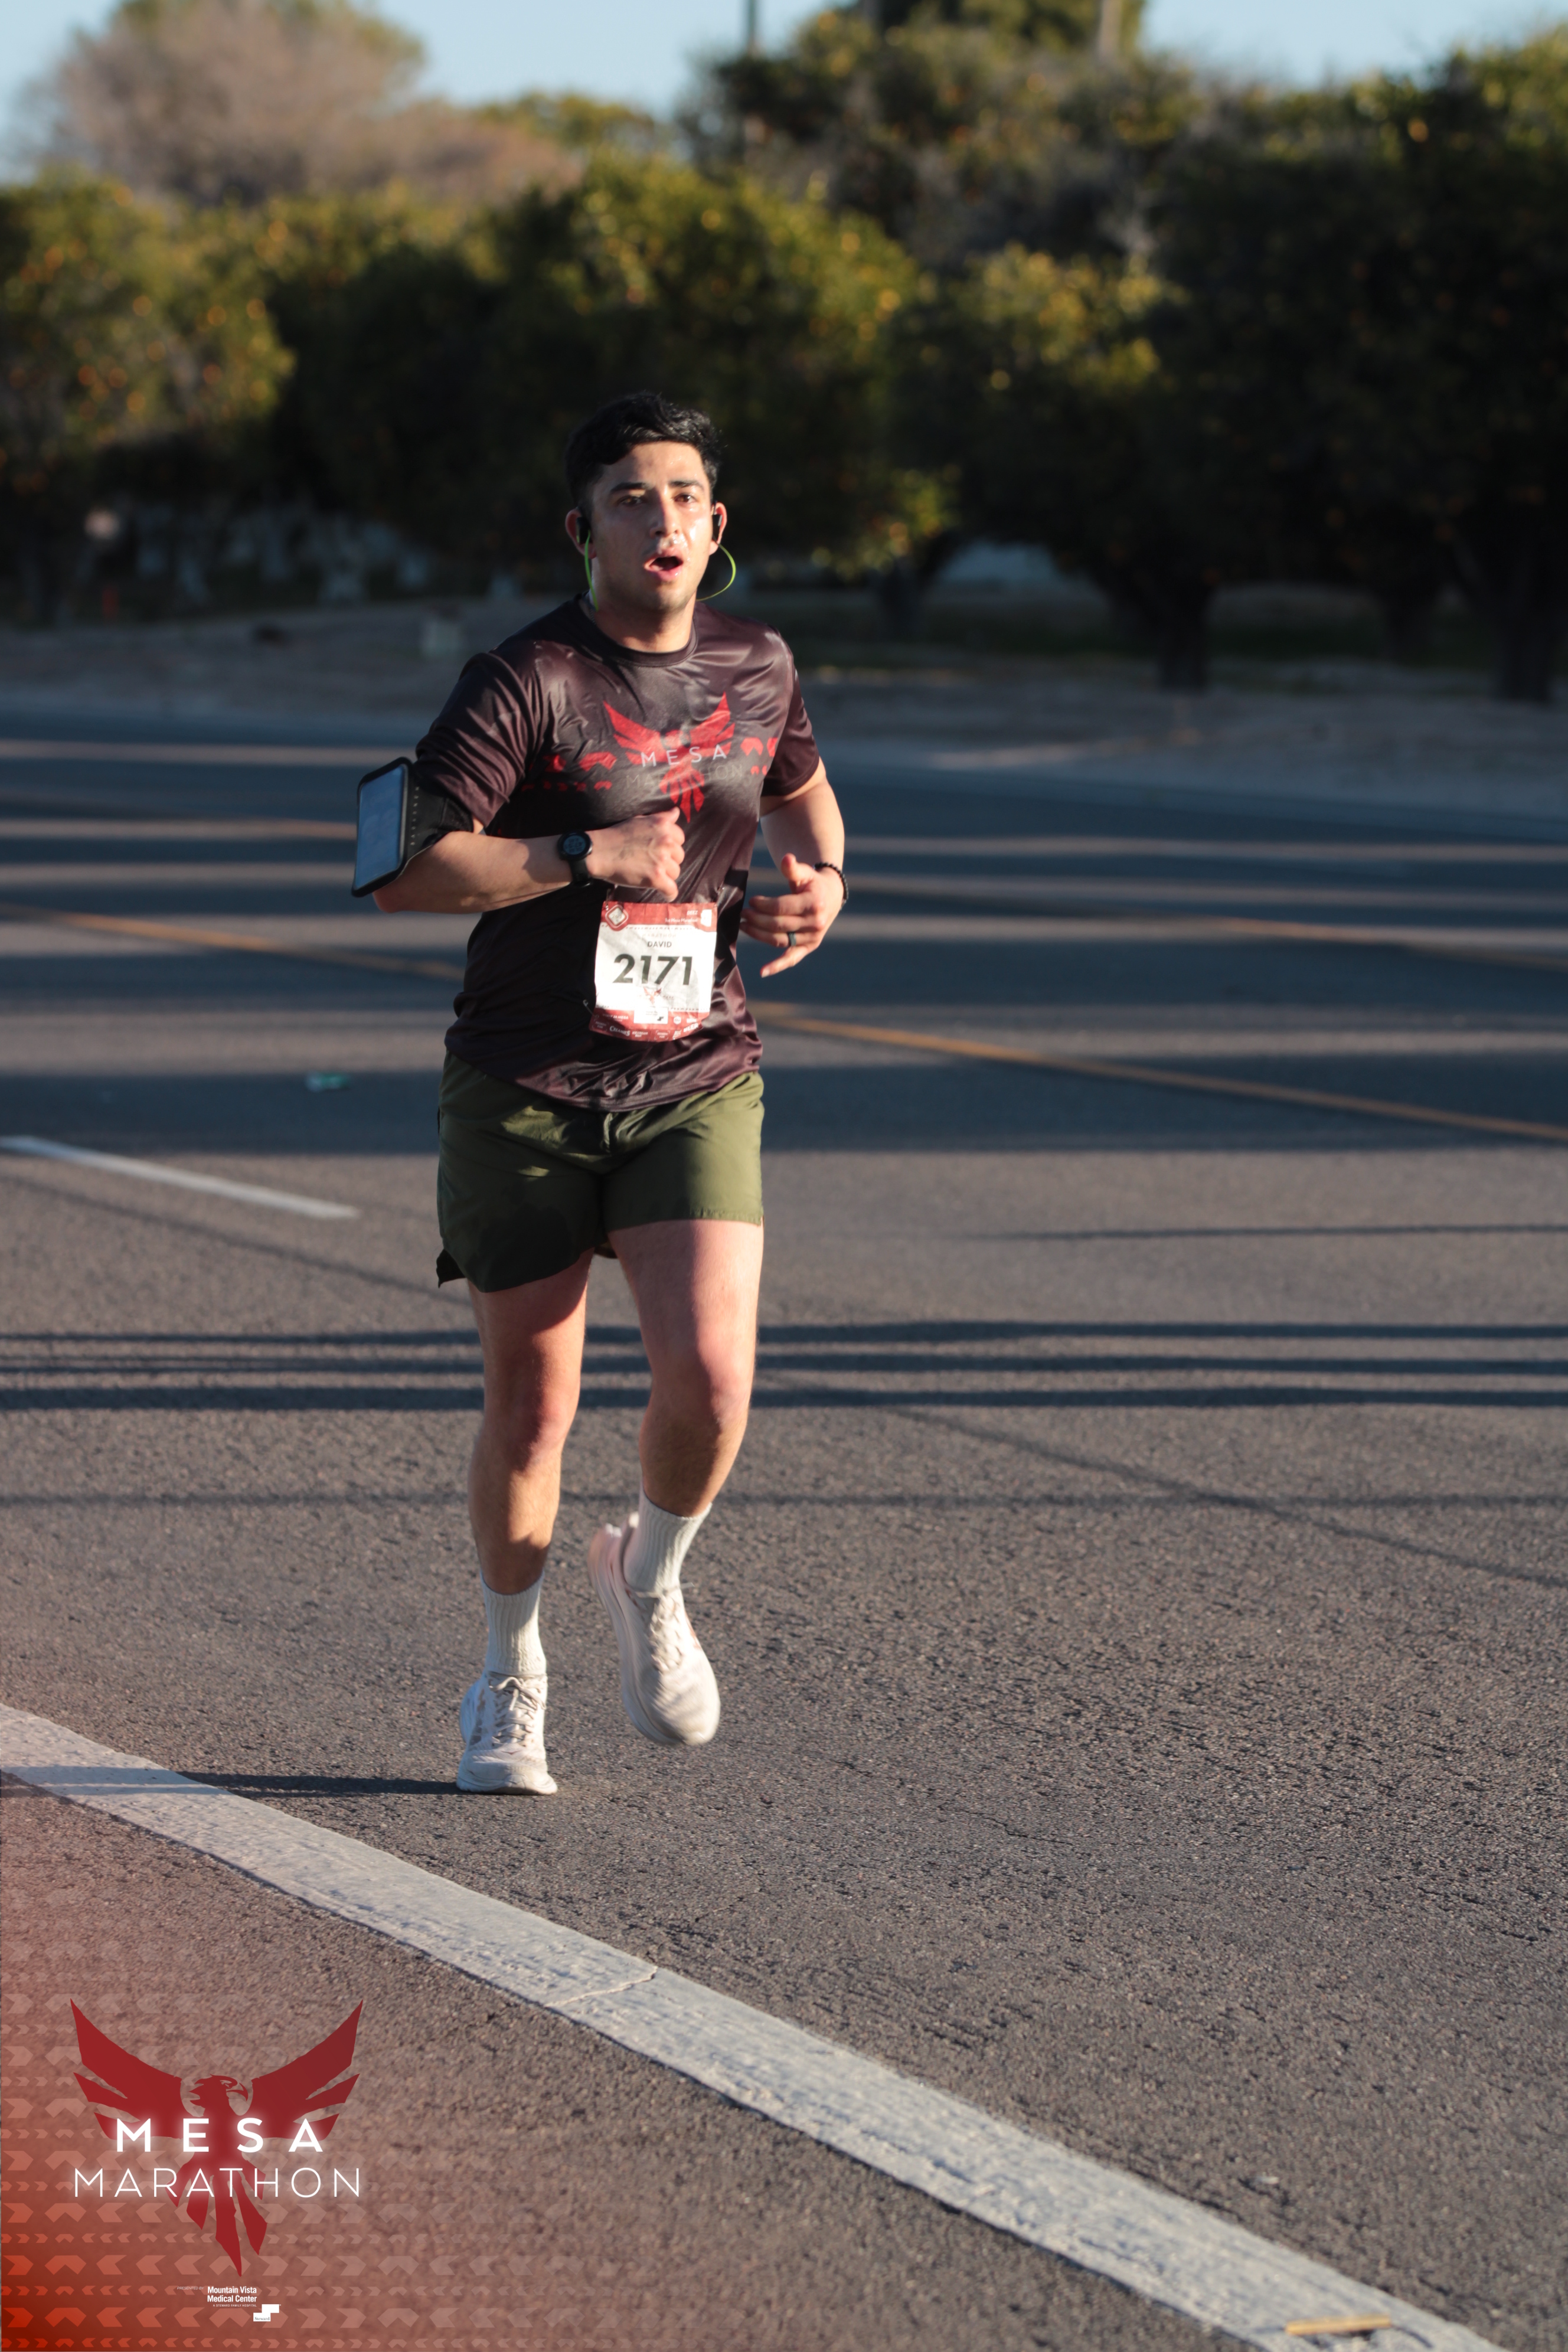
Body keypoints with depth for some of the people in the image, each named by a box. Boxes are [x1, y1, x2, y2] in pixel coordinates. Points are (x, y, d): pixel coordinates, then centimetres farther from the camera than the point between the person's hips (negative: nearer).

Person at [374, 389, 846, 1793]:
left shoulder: (758, 665, 6)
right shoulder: (527, 681, -11)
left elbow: (801, 784, 28)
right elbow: (406, 872, -17)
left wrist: (822, 880, 8)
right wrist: (591, 856, -21)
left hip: (698, 1081, 3)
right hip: (524, 1090, -3)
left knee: (712, 1374, -15)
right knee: (534, 1401, 6)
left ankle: (650, 1578, 17)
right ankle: (512, 1676, 30)